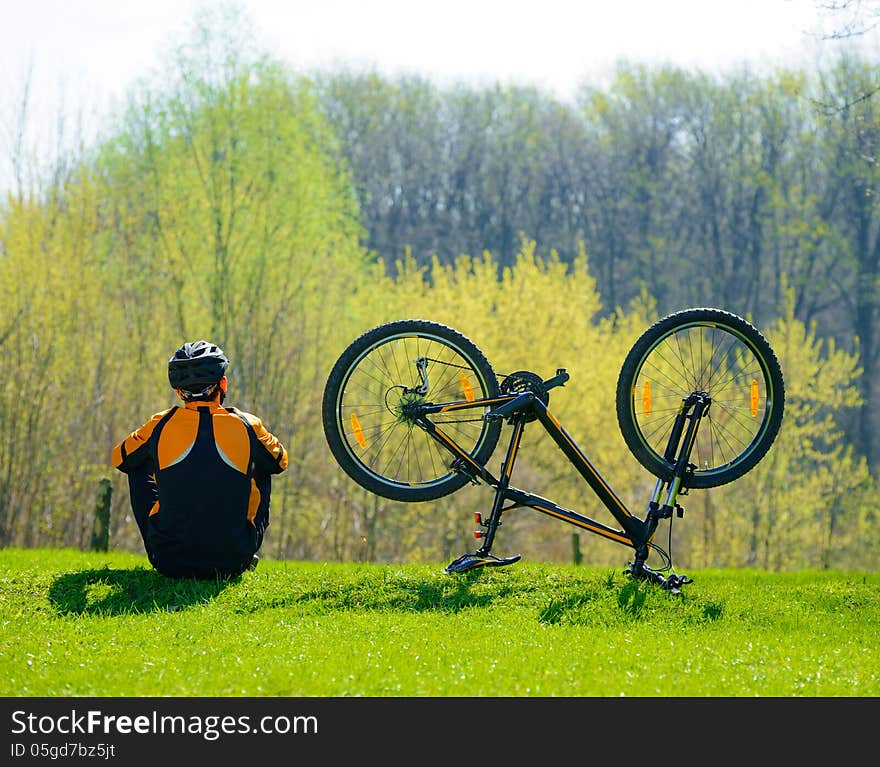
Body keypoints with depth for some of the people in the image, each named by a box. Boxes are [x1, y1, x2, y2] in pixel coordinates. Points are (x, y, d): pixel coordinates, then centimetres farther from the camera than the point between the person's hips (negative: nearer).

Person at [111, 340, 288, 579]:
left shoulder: (161, 425, -6)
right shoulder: (247, 426, -6)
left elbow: (119, 459, 15)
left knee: (138, 466, 22)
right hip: (232, 565, 0)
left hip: (169, 564, 0)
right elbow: (279, 462, 16)